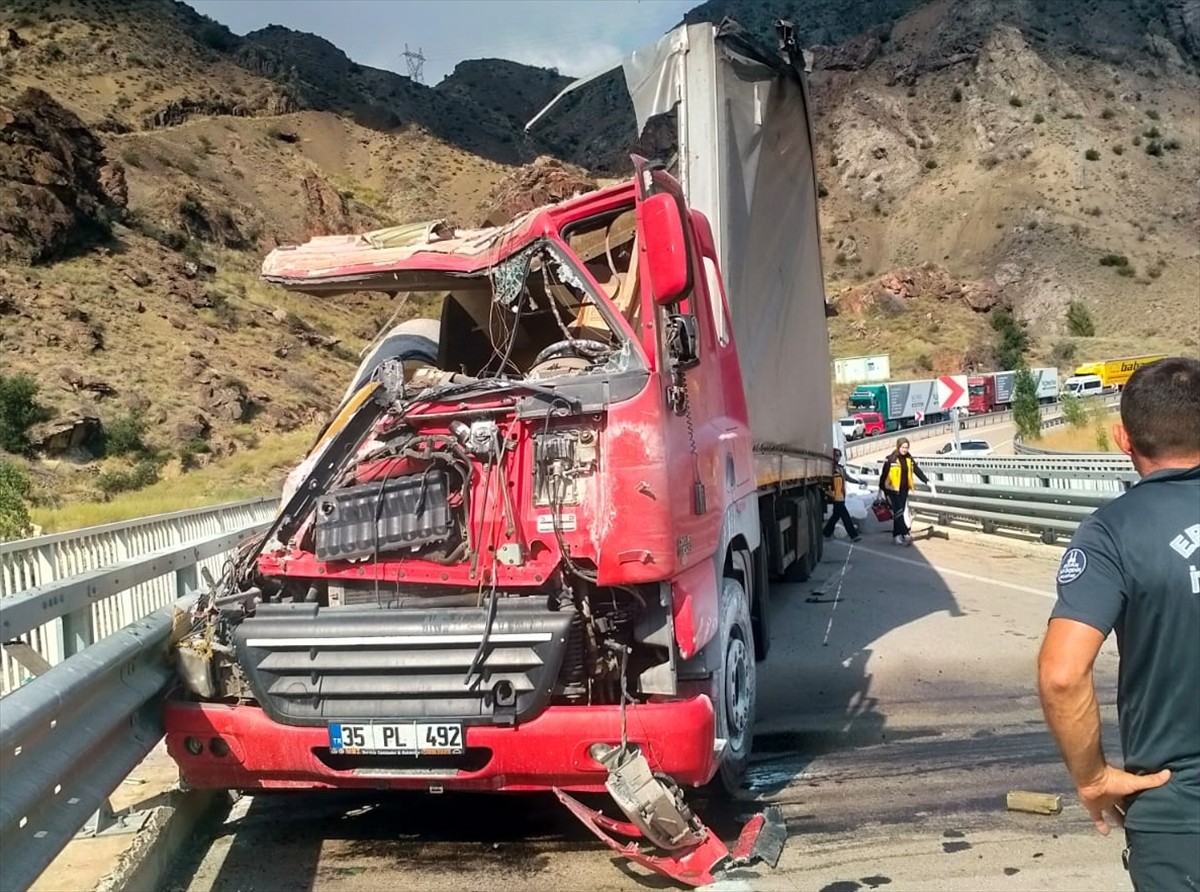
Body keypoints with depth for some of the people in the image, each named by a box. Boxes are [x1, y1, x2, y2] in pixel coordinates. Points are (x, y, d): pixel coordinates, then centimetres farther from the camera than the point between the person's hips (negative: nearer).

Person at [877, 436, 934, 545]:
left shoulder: (909, 459, 4)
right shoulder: (891, 459, -12)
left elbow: (918, 471, 2)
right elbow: (883, 475, -8)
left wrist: (928, 483, -7)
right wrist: (881, 490, -7)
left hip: (904, 490, 6)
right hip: (892, 490, -6)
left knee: (899, 513, 10)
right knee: (898, 512, -11)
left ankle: (896, 536, 18)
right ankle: (906, 534, -16)